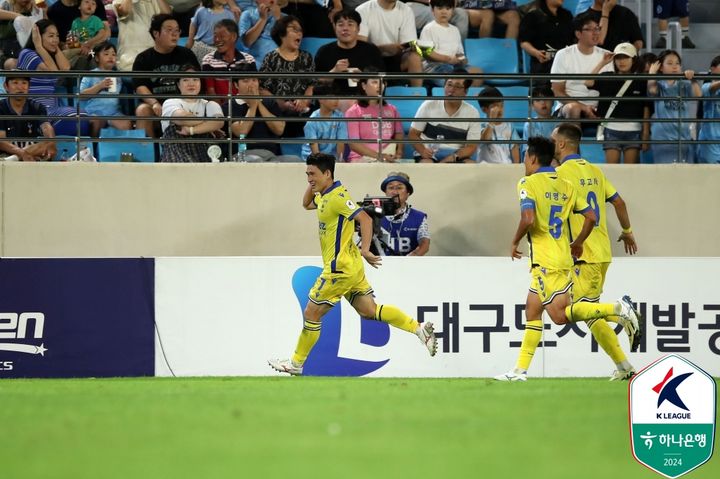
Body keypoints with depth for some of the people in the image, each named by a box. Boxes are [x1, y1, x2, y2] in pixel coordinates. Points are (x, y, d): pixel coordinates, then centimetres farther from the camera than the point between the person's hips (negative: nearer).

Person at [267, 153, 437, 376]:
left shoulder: (337, 197, -17)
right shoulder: (324, 196, 12)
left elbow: (365, 219, -25)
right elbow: (307, 204, 33)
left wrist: (365, 250, -36)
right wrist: (312, 186, 13)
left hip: (340, 268, -10)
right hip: (350, 266, 10)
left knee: (311, 313, 1)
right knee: (369, 311, 6)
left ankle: (296, 364, 11)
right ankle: (419, 328, -2)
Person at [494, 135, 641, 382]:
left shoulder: (528, 184, -9)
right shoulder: (566, 186, 12)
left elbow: (528, 219, -23)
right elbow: (591, 216, 9)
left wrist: (515, 242, -6)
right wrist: (577, 244, 21)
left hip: (544, 260, -9)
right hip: (563, 258, 9)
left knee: (560, 314, -12)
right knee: (532, 311, 14)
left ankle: (618, 309, -24)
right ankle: (520, 370, 13)